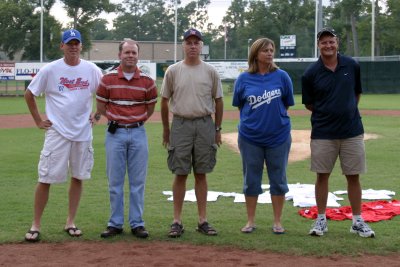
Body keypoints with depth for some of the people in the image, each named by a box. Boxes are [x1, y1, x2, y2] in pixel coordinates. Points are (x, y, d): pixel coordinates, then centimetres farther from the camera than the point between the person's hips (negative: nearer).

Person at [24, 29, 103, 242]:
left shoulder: (92, 70, 2)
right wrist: (38, 121, 2)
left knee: (78, 177, 8)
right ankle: (35, 225, 5)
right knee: (46, 178, -4)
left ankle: (71, 222, 20)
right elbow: (29, 94, 5)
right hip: (57, 132, -3)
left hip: (83, 132, 3)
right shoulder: (50, 70, -3)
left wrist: (97, 114, 7)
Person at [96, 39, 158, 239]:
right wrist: (116, 119, 3)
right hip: (115, 133, 0)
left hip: (138, 133, 0)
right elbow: (100, 106, 8)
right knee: (115, 181, 4)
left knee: (138, 181, 4)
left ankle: (137, 224, 11)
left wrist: (136, 120, 6)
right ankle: (115, 223, 13)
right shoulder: (108, 79, 0)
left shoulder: (147, 81, 1)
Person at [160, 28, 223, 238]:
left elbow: (218, 101, 9)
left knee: (201, 173, 7)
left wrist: (217, 129, 8)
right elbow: (164, 101, 8)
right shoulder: (173, 71, 2)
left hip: (205, 125, 1)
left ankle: (202, 220, 13)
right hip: (181, 124, -1)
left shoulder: (210, 71, 4)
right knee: (180, 174, 1)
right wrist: (166, 129, 9)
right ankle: (177, 221, 6)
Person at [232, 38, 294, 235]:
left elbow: (287, 104, 6)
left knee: (278, 179, 7)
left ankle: (277, 222, 17)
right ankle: (251, 221, 20)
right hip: (250, 137, 0)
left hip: (278, 136, 0)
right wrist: (255, 119, 8)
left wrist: (274, 117, 5)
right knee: (251, 179, 8)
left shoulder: (282, 76, -4)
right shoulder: (244, 79, -2)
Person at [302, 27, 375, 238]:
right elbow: (309, 104, 4)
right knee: (322, 175, 6)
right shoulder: (311, 73, -5)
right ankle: (321, 220, 17)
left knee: (353, 176, 6)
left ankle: (357, 221, 15)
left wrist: (348, 112, 10)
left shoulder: (352, 66, 1)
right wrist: (327, 113, 0)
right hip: (323, 134, -1)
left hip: (352, 131, 1)